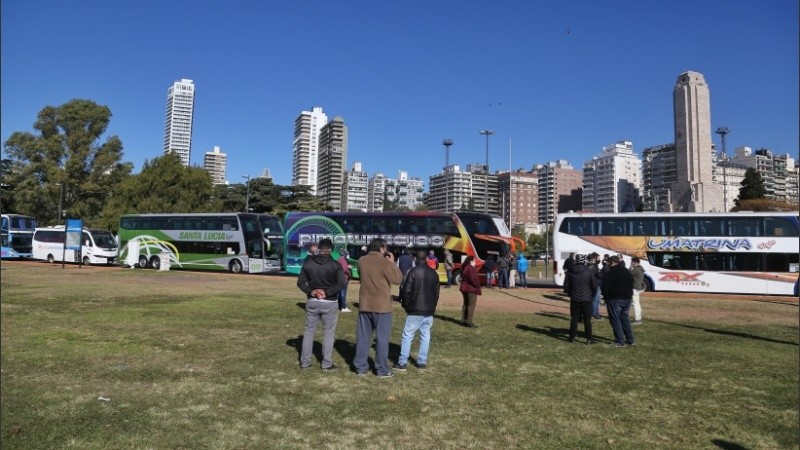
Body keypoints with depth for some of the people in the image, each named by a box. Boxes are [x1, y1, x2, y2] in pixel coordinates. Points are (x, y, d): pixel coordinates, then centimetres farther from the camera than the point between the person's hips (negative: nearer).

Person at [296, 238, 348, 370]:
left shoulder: (308, 263, 1)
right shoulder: (335, 265, -9)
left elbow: (300, 282, -1)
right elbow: (342, 283, -17)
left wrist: (310, 291, -9)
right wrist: (327, 292, -15)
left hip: (312, 302, 3)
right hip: (329, 303, -3)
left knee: (309, 332, 13)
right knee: (328, 333, 6)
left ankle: (305, 362, 18)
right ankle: (327, 364, 9)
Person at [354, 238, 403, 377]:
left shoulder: (361, 260, 3)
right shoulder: (385, 262, -14)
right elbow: (398, 279, -7)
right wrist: (392, 263, 2)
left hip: (365, 305, 5)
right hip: (382, 306, -5)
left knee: (363, 336, 11)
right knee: (382, 338, 3)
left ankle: (360, 367, 17)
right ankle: (382, 369, 8)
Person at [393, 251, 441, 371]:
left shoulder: (413, 271, -11)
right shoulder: (434, 273, 10)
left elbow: (406, 290, -13)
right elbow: (437, 292, 15)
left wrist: (405, 304, 2)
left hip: (415, 311, -6)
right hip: (429, 311, 6)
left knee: (407, 335, 0)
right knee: (425, 336, 10)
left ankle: (402, 363, 1)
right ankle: (422, 362, 13)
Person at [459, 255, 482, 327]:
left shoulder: (464, 268, 12)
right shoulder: (471, 268, -19)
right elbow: (473, 279, -25)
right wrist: (478, 286, -13)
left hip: (464, 288, 10)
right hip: (471, 289, -10)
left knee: (465, 304, 16)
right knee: (471, 305, -5)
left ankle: (463, 320, 21)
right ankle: (469, 322, -5)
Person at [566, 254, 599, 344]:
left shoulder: (570, 271, -4)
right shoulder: (589, 272, -11)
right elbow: (594, 285, -7)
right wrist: (592, 295, 10)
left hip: (574, 299, 2)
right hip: (586, 299, -2)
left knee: (574, 319, 9)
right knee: (587, 320, 4)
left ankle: (572, 337, 13)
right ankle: (589, 338, 7)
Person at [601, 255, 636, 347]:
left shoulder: (610, 273, -13)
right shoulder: (627, 272, 13)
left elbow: (605, 287, -14)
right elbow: (631, 285, 18)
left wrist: (606, 297, -1)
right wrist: (629, 295, 16)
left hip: (615, 299, -8)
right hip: (627, 298, 8)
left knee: (615, 319, 0)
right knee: (624, 318, 17)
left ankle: (620, 341, -2)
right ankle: (630, 340, 17)